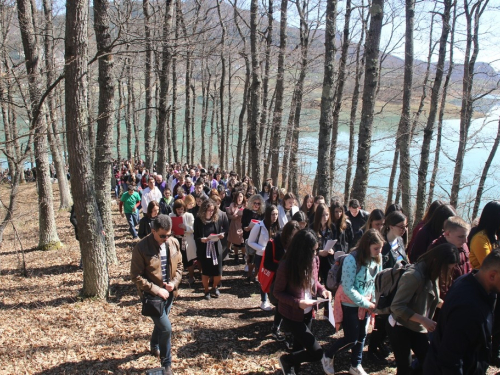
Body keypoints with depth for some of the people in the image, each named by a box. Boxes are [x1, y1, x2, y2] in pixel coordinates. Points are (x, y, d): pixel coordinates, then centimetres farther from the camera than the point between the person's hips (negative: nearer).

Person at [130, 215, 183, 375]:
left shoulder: (174, 243, -5)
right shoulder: (141, 247, -21)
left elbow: (179, 265, 8)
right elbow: (136, 276, -17)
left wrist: (174, 282, -9)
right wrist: (156, 290, -21)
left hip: (169, 293, 5)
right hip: (151, 294, -5)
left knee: (161, 323, 24)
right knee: (166, 328, -10)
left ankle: (154, 346, 54)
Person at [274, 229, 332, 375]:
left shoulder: (314, 260, -7)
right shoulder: (286, 265, -25)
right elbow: (277, 292, -16)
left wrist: (322, 290, -10)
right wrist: (297, 302, -29)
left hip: (308, 312, 6)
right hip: (292, 314, -6)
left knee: (300, 345, 23)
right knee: (317, 353, -6)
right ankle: (286, 359, 19)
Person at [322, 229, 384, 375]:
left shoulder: (377, 259, -6)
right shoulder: (352, 259, -26)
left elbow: (376, 281, 6)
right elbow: (348, 288, -24)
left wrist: (373, 302, -5)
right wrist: (367, 304, -21)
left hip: (365, 304, 6)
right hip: (349, 304, -6)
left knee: (361, 336, 14)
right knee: (351, 338, -1)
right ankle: (327, 357, 23)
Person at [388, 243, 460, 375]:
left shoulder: (432, 274, -1)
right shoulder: (414, 275, -27)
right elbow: (397, 306, -28)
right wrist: (423, 319, -32)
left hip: (418, 329, 8)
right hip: (400, 328, -8)